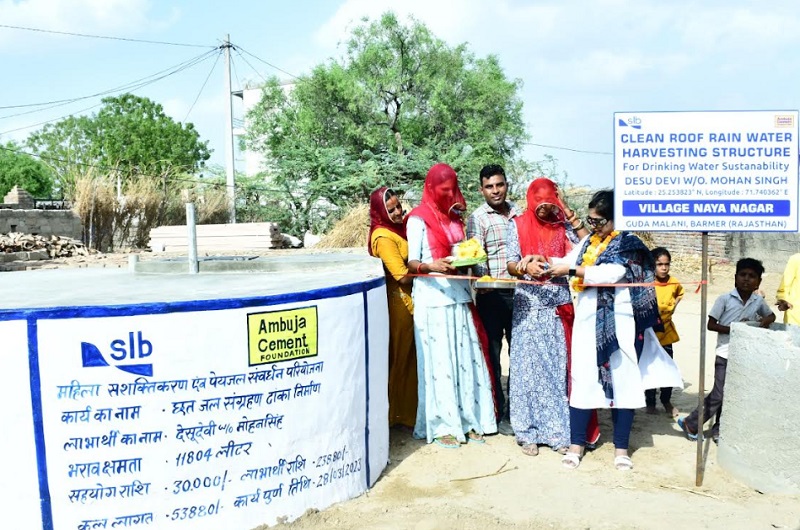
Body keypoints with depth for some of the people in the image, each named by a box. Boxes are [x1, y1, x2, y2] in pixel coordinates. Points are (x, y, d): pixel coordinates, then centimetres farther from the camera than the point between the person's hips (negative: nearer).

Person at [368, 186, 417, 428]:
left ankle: (408, 411, 28)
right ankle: (396, 415, 16)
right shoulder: (383, 236, -16)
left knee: (410, 358, 15)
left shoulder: (401, 226, 11)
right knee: (398, 359, 2)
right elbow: (402, 275, -20)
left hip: (410, 301, 8)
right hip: (398, 302, -8)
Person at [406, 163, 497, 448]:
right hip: (433, 298, -5)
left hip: (460, 296, 6)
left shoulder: (456, 215, 16)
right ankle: (442, 425, 7)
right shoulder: (419, 218, -1)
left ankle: (469, 419, 15)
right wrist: (432, 266, -24)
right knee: (439, 361, -2)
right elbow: (412, 263, -5)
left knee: (466, 358, 5)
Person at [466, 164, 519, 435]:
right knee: (492, 354, 3)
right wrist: (482, 276, -32)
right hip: (491, 294, -5)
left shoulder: (518, 213, 12)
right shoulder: (478, 218, -4)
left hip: (519, 291, 5)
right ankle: (498, 413, 13)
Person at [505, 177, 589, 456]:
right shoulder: (518, 225, 3)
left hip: (560, 306, 2)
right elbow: (511, 264, -1)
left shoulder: (564, 225, 7)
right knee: (529, 366, 0)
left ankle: (557, 430, 14)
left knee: (558, 367, 4)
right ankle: (528, 432, 9)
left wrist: (573, 218, -6)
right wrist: (523, 269, -23)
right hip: (529, 306, -1)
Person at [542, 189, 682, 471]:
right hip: (588, 322, 4)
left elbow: (609, 274, -19)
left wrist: (570, 269, -20)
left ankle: (621, 447, 15)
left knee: (621, 381, 3)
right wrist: (546, 261, -13)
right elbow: (569, 260, 5)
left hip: (618, 324, -4)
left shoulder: (629, 243, -5)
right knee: (582, 380, 2)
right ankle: (576, 443, 11)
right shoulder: (589, 241, 13)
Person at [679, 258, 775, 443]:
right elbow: (710, 325, -8)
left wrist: (766, 320, 0)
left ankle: (719, 429, 24)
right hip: (725, 354, -5)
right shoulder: (725, 299, -10)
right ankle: (690, 423, 10)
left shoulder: (758, 301, 4)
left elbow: (771, 315, 23)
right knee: (719, 395, -5)